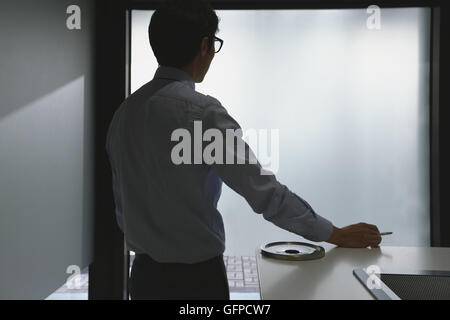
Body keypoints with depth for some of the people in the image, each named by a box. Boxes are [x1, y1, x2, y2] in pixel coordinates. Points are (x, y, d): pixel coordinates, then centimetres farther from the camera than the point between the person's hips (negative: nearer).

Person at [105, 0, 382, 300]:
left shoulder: (124, 112, 1)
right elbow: (264, 191, -18)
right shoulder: (201, 111, -21)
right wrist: (337, 234, -5)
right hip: (195, 276, -7)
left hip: (144, 272, 7)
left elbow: (122, 203, 8)